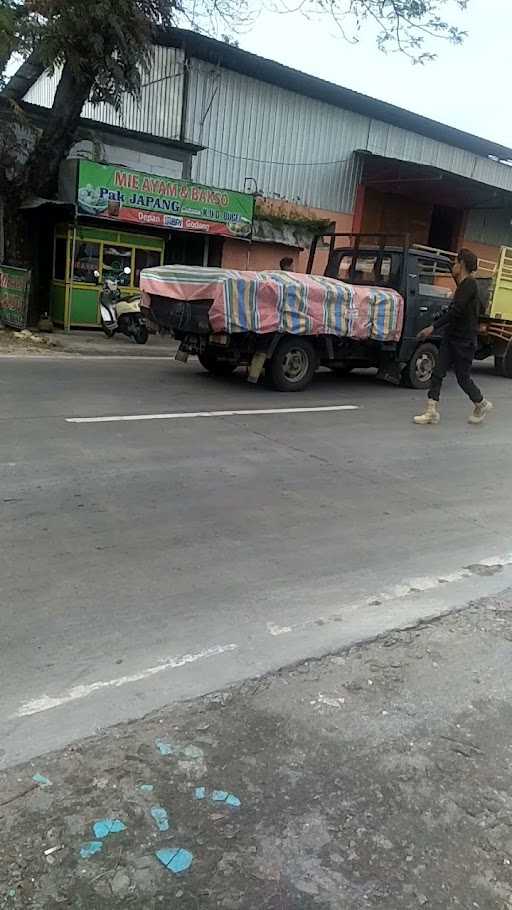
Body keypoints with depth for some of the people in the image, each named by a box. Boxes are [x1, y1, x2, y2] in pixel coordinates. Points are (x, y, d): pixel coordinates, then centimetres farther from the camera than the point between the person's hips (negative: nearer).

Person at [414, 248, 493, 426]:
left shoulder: (470, 284, -15)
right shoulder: (462, 285, 14)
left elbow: (456, 311, -23)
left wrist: (433, 327, -23)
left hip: (464, 340, -9)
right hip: (451, 337, 9)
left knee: (463, 378, 3)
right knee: (438, 373, 0)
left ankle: (482, 405, 27)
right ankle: (432, 412, 2)